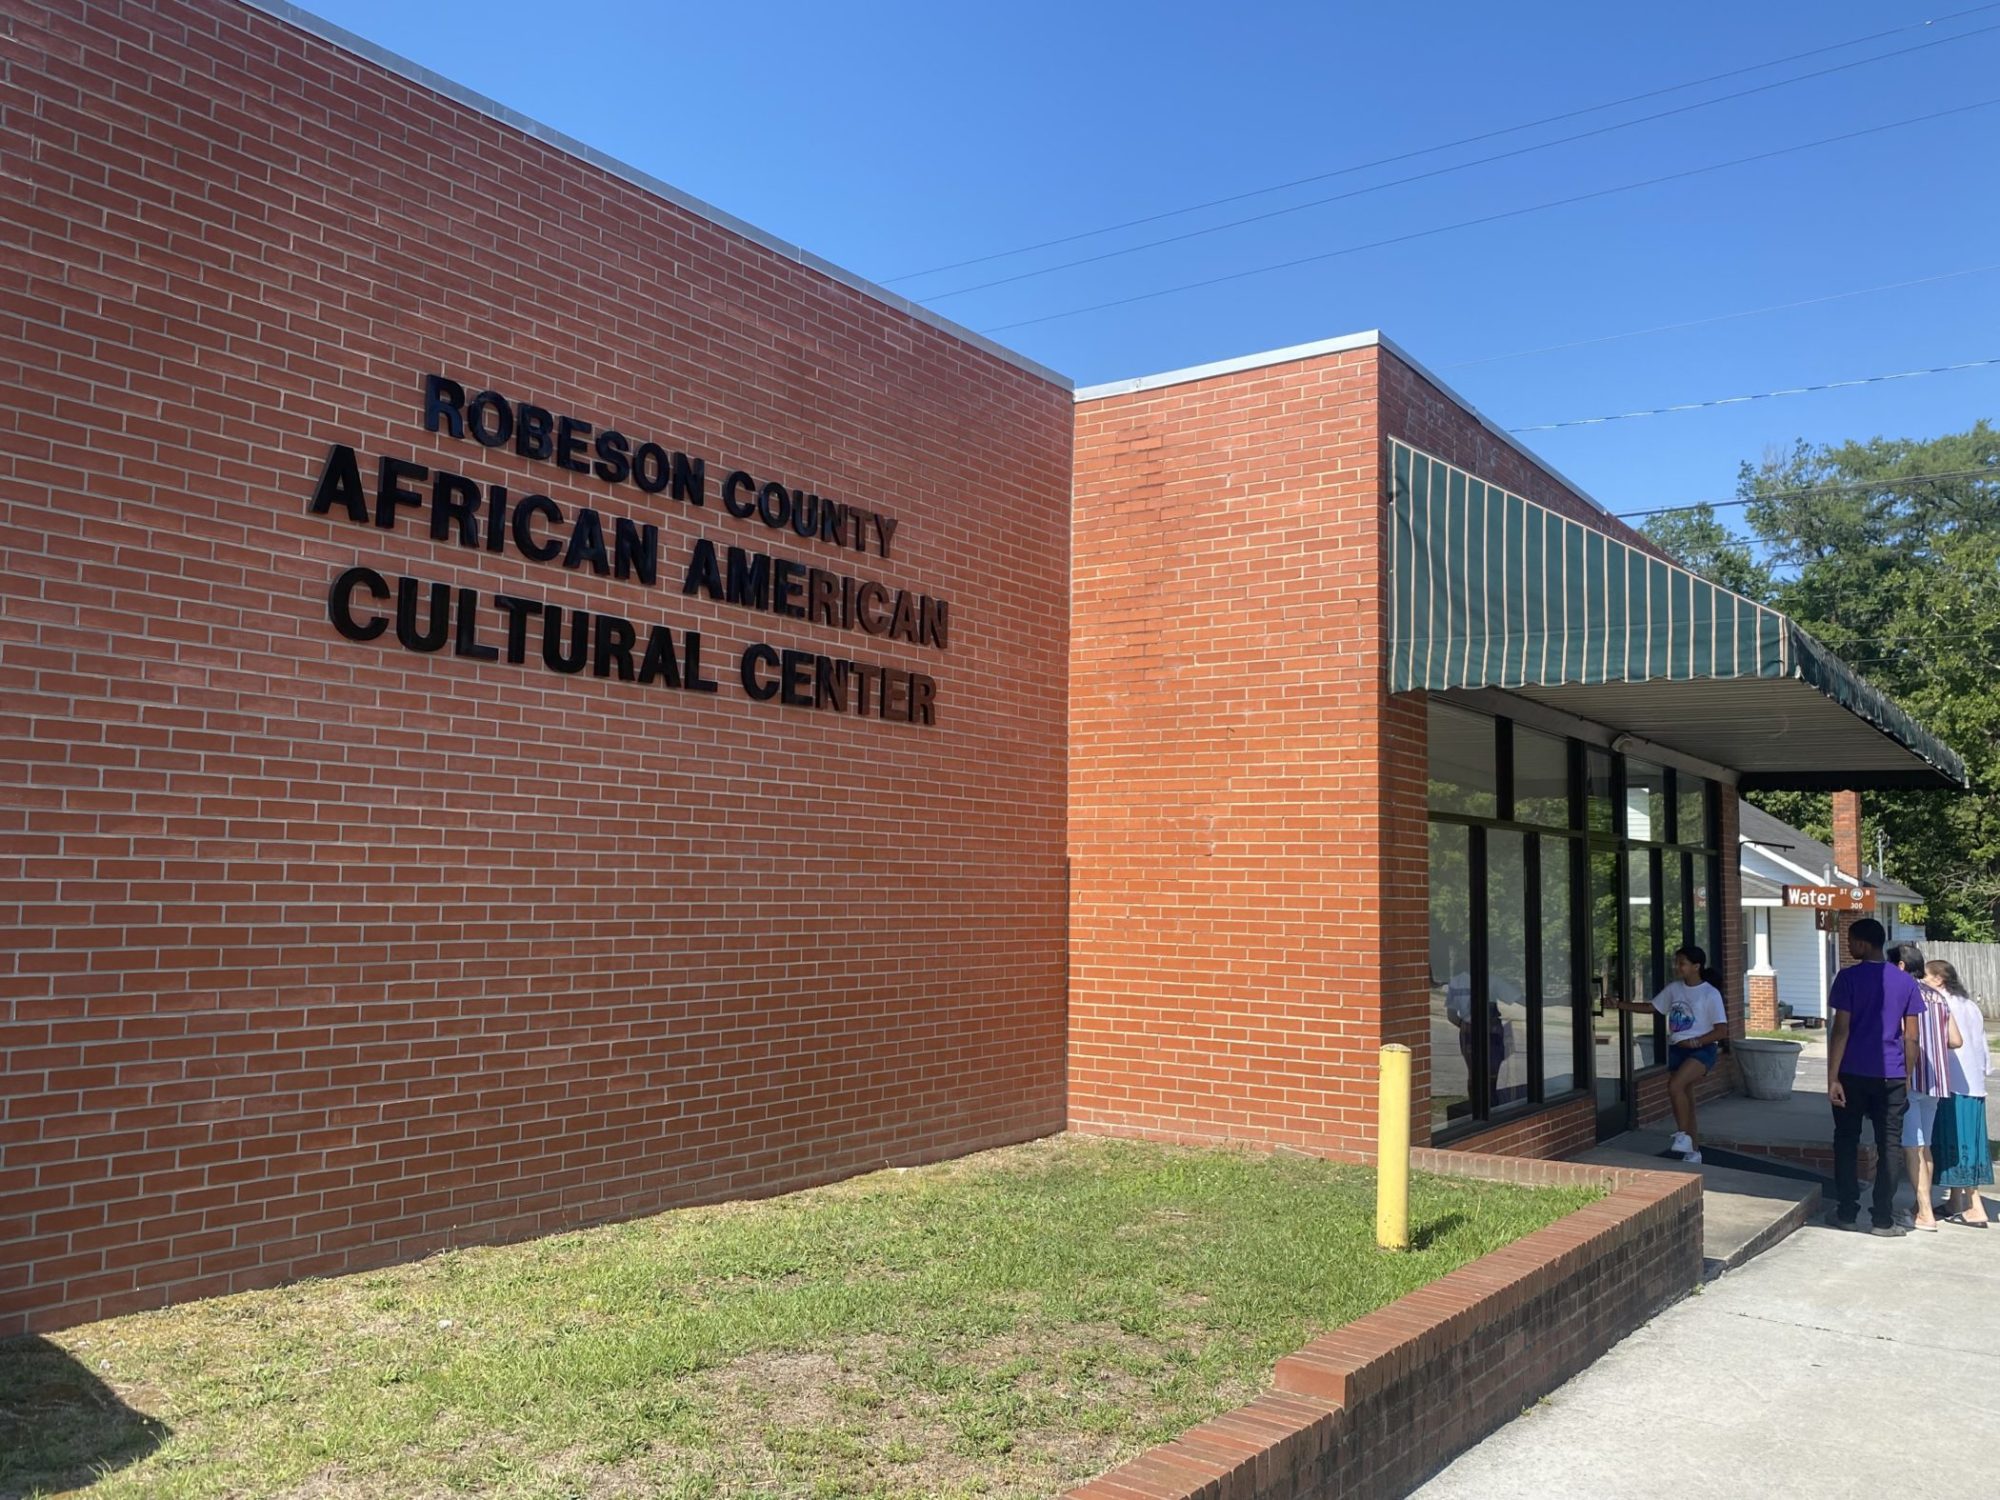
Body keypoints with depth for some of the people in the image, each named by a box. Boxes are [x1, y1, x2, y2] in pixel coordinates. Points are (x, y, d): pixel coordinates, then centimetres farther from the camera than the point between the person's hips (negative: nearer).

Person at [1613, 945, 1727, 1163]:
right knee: (1685, 1099, 9)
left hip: (1702, 1049, -6)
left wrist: (1696, 1042, -19)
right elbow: (1650, 1007, 15)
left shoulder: (1710, 994, -9)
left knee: (1675, 1086, -28)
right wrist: (1620, 1004, 6)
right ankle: (1693, 1151, 20)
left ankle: (1683, 1135, -11)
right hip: (1677, 1049, 6)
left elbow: (1722, 1030, -10)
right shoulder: (1674, 989, 7)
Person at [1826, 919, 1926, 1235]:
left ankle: (1847, 1213, 12)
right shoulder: (1906, 982, 3)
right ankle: (1883, 1219, 8)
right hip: (1891, 1076, 3)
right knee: (1889, 1146, 7)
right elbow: (1911, 1036, 4)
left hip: (1853, 1074, -2)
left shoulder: (1849, 977, -9)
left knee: (1846, 1142, 9)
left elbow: (1841, 1030, -12)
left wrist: (1832, 1078, -10)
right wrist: (1908, 1076, 14)